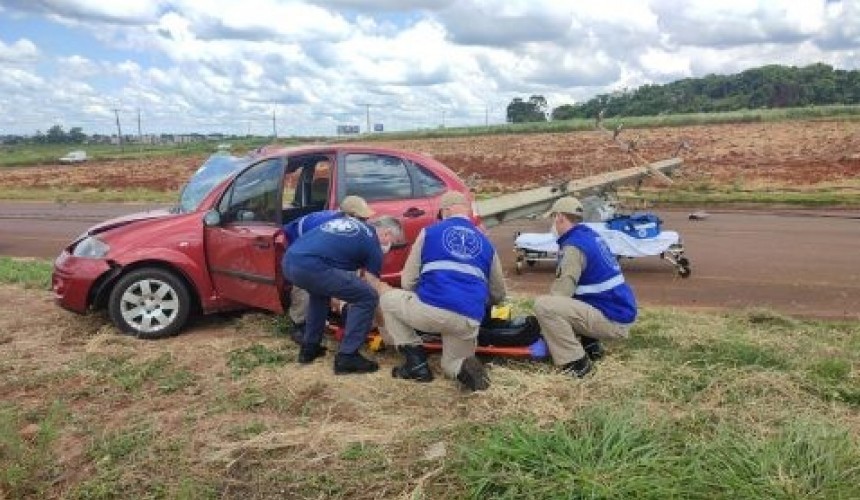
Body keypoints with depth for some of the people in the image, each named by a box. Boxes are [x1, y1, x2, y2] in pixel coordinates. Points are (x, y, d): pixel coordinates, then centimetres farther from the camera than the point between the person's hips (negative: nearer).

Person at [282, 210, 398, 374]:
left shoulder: (348, 221, 31)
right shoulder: (372, 244, 10)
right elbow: (373, 285, 17)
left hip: (289, 261, 8)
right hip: (310, 266, -8)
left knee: (321, 289, 37)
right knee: (368, 298, 3)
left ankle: (309, 347, 37)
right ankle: (347, 357, 5)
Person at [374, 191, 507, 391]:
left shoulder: (429, 232, 12)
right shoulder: (486, 243, 21)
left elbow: (407, 282, 12)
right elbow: (498, 294, 29)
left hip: (430, 311, -4)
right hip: (469, 322, 4)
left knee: (387, 297, 24)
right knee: (452, 362, 32)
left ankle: (416, 361, 12)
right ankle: (464, 366, -7)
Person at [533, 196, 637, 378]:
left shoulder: (573, 246, -16)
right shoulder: (590, 236, 13)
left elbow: (561, 293, -18)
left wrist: (545, 307, 2)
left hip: (612, 320, -10)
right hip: (621, 312, 10)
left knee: (542, 305, -21)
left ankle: (575, 362, -13)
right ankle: (590, 344, 16)